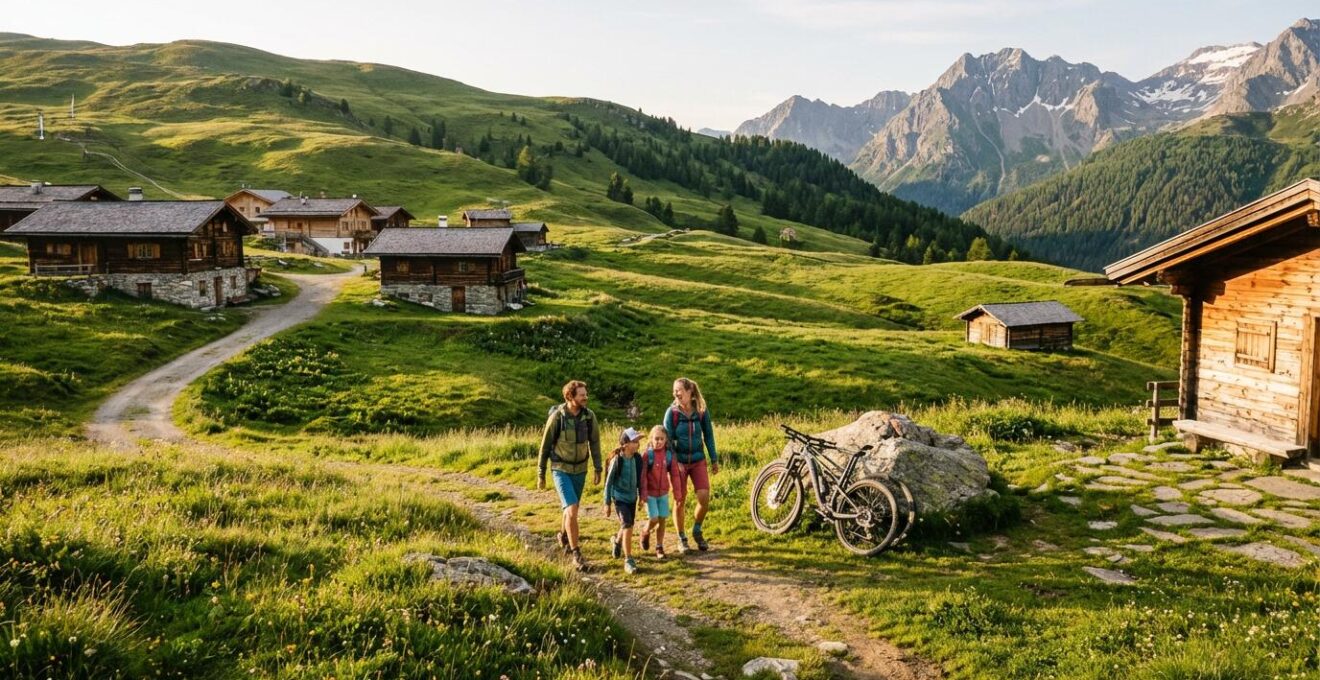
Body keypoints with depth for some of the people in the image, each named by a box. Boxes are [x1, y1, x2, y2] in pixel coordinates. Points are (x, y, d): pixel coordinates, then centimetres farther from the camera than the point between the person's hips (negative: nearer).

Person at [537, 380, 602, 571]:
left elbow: (594, 442, 2)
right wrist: (540, 475, -4)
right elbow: (545, 446, -9)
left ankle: (564, 535, 50)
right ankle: (576, 554, -4)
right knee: (571, 511, -16)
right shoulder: (557, 416, -19)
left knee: (571, 508, 20)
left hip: (580, 470, 4)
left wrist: (598, 469, 1)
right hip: (560, 470, -4)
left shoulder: (589, 416, -10)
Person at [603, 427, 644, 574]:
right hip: (619, 498, -5)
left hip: (632, 498, 6)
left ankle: (617, 540, 52)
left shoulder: (636, 458, -5)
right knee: (627, 526, -14)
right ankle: (628, 560, -6)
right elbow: (609, 482, -11)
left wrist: (640, 496, 16)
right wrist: (607, 503, -7)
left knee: (627, 526, 18)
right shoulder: (617, 460, -19)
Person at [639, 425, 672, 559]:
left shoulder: (669, 455, -2)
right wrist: (643, 492, -13)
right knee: (653, 519, -9)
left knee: (662, 519, 4)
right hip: (650, 493, -3)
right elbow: (643, 475, -10)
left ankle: (659, 548, 17)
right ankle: (645, 533, 24)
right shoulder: (648, 455, -10)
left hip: (663, 493, 3)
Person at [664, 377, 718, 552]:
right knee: (679, 501, 4)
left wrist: (714, 460, 7)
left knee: (704, 498, -9)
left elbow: (708, 435, 3)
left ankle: (697, 531, 17)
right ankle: (681, 539, 21)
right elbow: (667, 439, -8)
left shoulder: (701, 411, -6)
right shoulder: (672, 412, -11)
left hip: (698, 461, 1)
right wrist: (671, 463, -13)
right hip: (678, 461, -1)